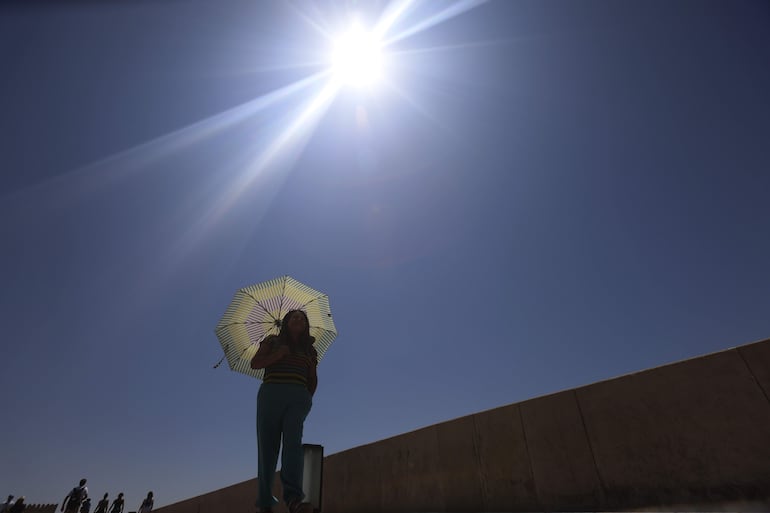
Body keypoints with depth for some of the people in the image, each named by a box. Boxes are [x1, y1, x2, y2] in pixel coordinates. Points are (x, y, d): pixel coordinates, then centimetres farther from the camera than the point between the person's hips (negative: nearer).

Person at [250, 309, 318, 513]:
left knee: (293, 441, -21)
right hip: (271, 393, 0)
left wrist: (308, 397, 9)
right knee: (267, 446, -4)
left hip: (298, 398, 0)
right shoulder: (272, 341, 19)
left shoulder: (309, 349, 24)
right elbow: (255, 363, 6)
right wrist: (279, 354, -6)